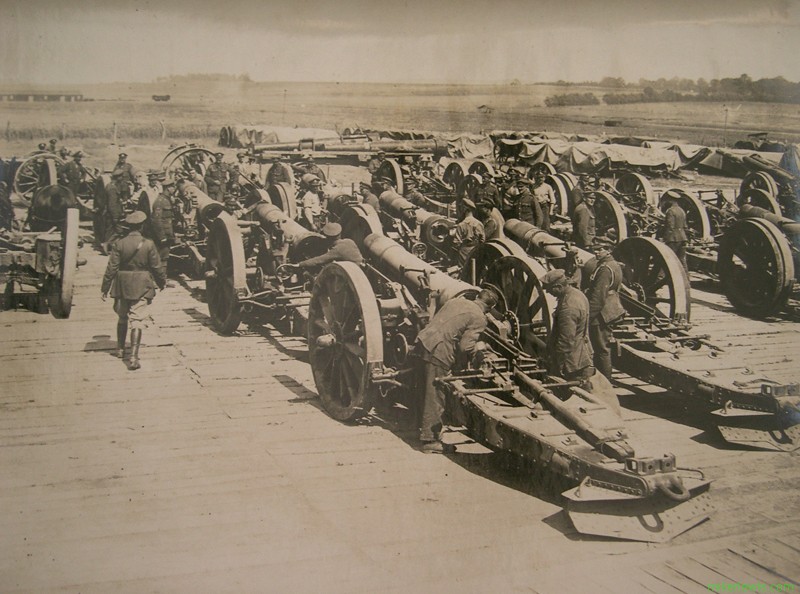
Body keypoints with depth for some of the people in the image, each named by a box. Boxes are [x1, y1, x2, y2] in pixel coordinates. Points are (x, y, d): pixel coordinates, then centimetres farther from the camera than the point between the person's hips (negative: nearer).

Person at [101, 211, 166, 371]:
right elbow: (156, 267, -2)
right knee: (137, 321, -4)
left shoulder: (119, 244, -5)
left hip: (122, 286, 2)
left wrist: (105, 288, 3)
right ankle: (134, 356, -13)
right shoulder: (148, 244, -8)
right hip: (141, 287, -2)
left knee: (122, 318, 21)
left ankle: (120, 349, 35)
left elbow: (111, 268, -4)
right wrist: (162, 282, 16)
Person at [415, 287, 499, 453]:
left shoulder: (458, 301, 16)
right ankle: (430, 440, 8)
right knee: (435, 396, 1)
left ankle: (426, 429, 34)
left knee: (430, 391, 21)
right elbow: (465, 347, -14)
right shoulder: (479, 319, -6)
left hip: (424, 339, 8)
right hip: (437, 352, -8)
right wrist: (478, 347, 7)